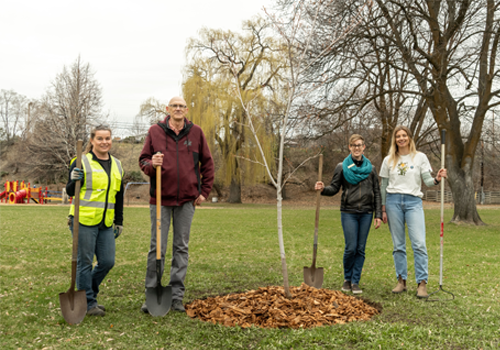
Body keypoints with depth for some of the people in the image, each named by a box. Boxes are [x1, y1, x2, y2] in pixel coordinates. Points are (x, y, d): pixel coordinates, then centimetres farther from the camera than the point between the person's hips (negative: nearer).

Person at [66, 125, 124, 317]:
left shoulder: (117, 166, 14)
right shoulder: (82, 162, -3)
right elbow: (70, 192, -1)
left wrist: (119, 222, 18)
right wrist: (74, 180, -22)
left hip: (106, 223, 5)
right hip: (84, 221, -5)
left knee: (107, 262, 5)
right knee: (85, 262, 1)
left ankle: (88, 292, 28)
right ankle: (88, 303, 14)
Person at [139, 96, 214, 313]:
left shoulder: (196, 132, 6)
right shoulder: (155, 131, 4)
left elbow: (207, 163, 12)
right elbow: (143, 160, 7)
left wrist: (204, 191, 6)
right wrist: (151, 164, -16)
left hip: (187, 199, 1)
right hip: (161, 199, -1)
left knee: (181, 248, 7)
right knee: (157, 248, 1)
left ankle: (176, 297, 15)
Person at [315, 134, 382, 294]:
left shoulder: (370, 168, 8)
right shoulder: (342, 167, 3)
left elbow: (376, 193, 9)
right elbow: (334, 188, 3)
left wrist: (378, 215, 3)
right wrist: (323, 189, -20)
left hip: (366, 213, 2)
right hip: (349, 213, -2)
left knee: (361, 249, 4)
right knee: (351, 248, -4)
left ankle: (355, 281, 15)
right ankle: (347, 278, 19)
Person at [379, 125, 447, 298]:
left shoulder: (420, 157, 6)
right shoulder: (388, 160, 9)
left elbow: (427, 181, 3)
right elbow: (383, 186, 11)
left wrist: (436, 179, -19)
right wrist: (383, 209, 7)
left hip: (414, 201, -1)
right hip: (393, 201, 1)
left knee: (419, 244, -10)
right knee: (398, 245, 5)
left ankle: (422, 283, -5)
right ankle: (401, 281, 13)